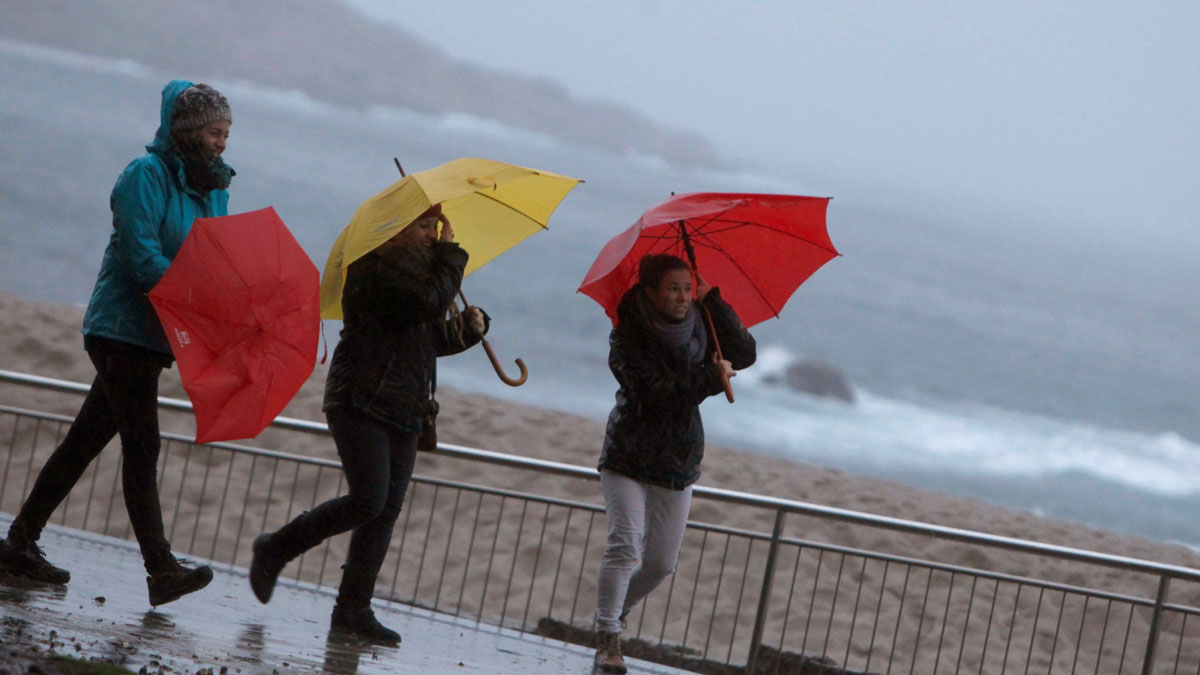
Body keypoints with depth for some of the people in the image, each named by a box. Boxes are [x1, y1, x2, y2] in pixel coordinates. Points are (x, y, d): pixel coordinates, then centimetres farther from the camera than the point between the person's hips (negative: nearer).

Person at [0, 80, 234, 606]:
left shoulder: (212, 187, 14)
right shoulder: (146, 175, -11)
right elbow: (140, 256, -20)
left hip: (157, 336, 8)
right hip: (125, 329, -8)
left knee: (85, 440, 12)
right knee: (141, 447, -11)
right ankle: (161, 570, -15)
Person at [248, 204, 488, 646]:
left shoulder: (415, 267, 19)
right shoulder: (376, 267, -11)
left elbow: (433, 338, 22)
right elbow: (428, 303, -24)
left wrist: (468, 327, 3)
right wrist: (448, 254, -11)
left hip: (404, 411, 9)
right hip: (362, 403, -9)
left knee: (387, 510, 2)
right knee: (368, 501, -16)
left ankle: (353, 609, 3)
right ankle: (275, 550, 4)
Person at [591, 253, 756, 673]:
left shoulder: (698, 330, 3)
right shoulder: (628, 337, -12)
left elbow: (744, 354, -9)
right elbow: (657, 389, -23)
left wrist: (712, 301, -13)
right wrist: (711, 379, -20)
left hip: (678, 462, 5)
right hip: (628, 456, -5)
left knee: (661, 563, 7)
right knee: (624, 545, -19)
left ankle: (615, 610, 32)